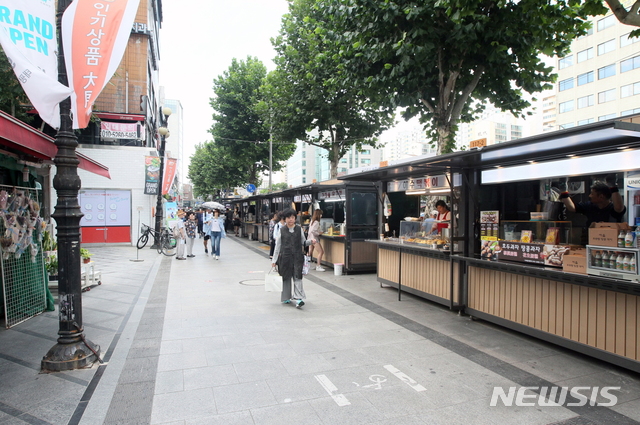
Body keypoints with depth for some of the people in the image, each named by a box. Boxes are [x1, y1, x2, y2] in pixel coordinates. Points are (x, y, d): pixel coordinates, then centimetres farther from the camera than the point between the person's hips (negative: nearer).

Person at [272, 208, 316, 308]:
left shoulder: (299, 229, 7)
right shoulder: (282, 231, 4)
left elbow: (303, 242, 14)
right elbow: (277, 246, 7)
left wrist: (310, 241, -8)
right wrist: (274, 260, 6)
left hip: (297, 257, 0)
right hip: (285, 257, 0)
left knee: (297, 277, -8)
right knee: (286, 277, 7)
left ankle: (298, 299, -12)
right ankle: (286, 298, 23)